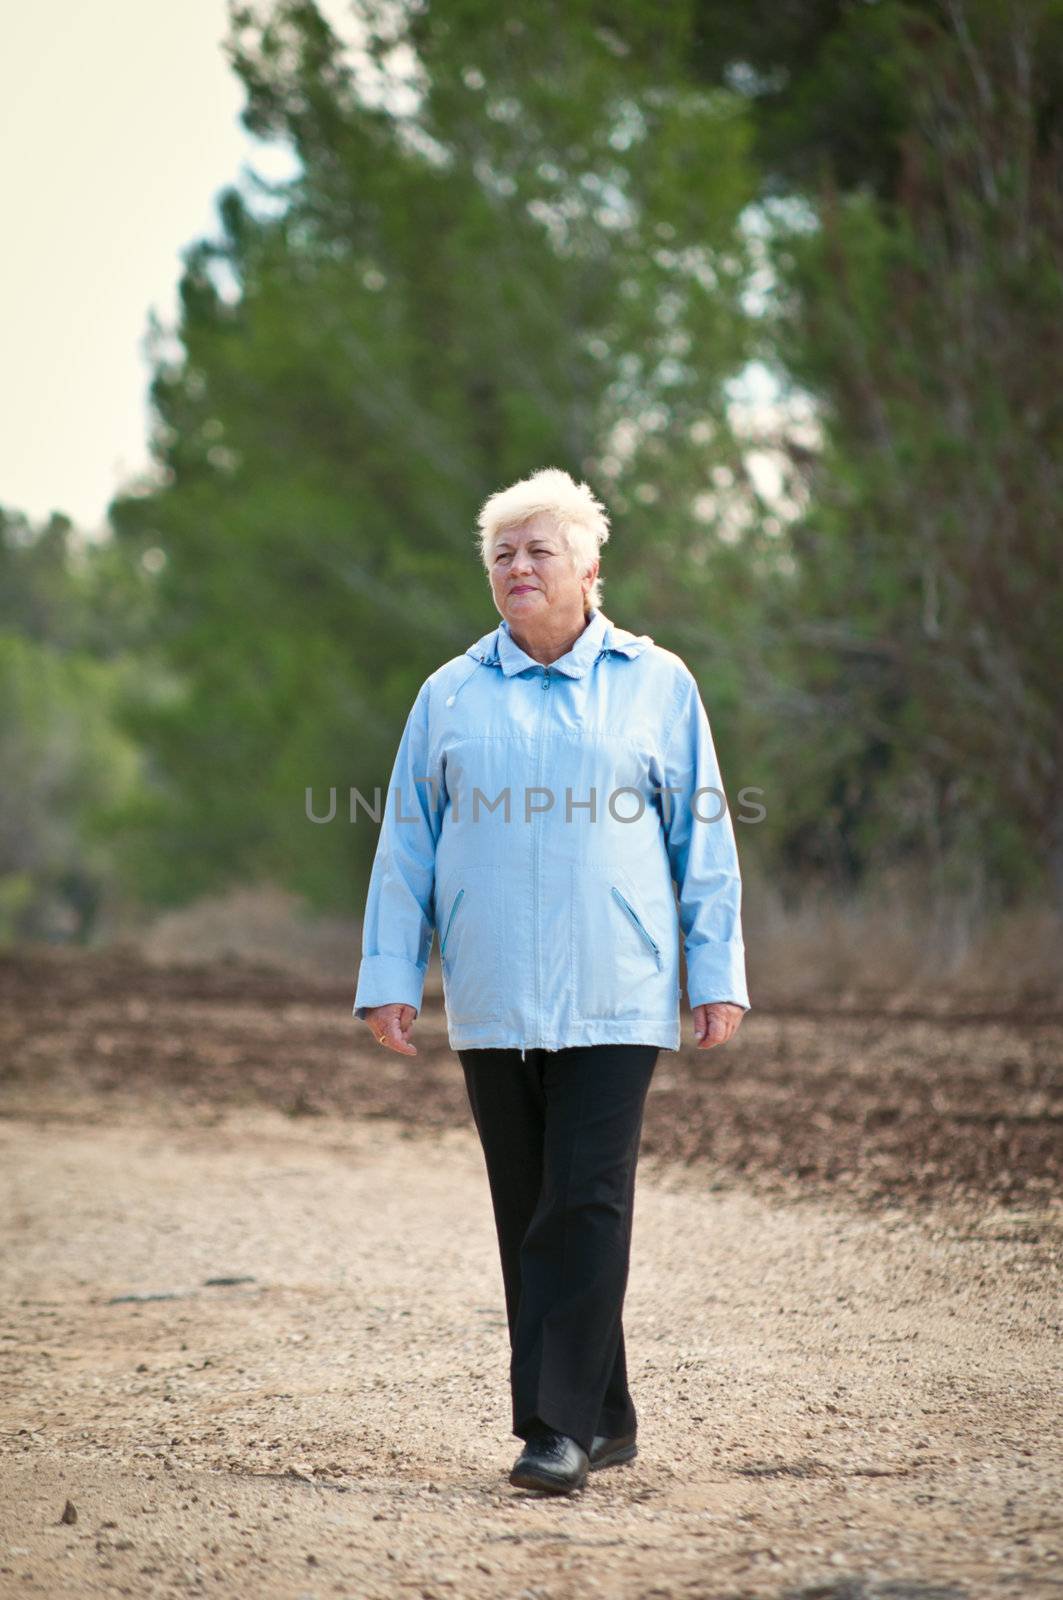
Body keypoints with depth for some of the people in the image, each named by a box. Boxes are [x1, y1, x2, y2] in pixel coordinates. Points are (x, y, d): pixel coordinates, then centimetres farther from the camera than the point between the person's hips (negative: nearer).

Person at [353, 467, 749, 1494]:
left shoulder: (655, 685, 7)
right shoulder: (451, 695, 11)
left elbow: (702, 840, 8)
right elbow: (406, 845, 12)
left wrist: (717, 977, 3)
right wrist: (389, 977, 6)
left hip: (614, 1001, -3)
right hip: (490, 1004, 3)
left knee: (585, 1205, -11)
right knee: (526, 1213, 5)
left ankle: (559, 1426, -12)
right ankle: (603, 1418, 16)